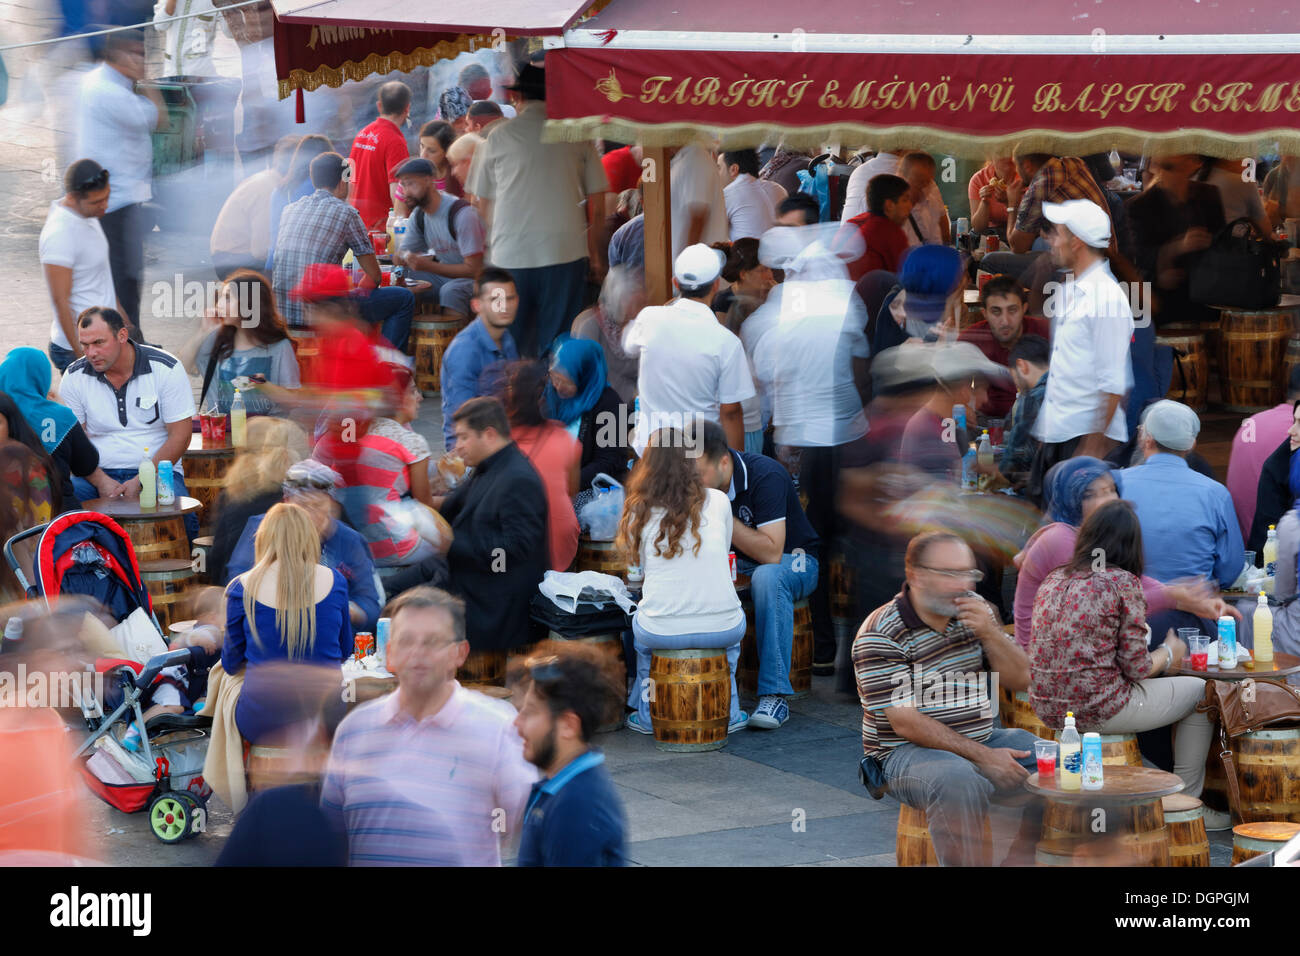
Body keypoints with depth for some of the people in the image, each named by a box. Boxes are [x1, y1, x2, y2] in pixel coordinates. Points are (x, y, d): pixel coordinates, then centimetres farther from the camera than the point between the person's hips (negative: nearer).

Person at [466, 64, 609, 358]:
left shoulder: (499, 137, 5)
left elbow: (484, 204, 12)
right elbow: (597, 204, 7)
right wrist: (594, 251, 19)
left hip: (509, 255, 0)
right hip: (566, 253, 0)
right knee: (557, 342, 4)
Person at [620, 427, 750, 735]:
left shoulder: (640, 510, 1)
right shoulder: (717, 501, 2)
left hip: (662, 632, 0)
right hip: (720, 629, 0)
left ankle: (647, 713, 38)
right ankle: (728, 712, 36)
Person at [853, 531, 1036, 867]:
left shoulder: (976, 610, 7)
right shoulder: (880, 636, -14)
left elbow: (1020, 680, 7)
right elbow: (906, 724, -19)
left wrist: (989, 633, -13)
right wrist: (983, 757, -23)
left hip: (983, 738, 7)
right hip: (908, 751, -7)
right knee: (961, 782, -38)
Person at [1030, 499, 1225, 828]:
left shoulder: (1053, 580, 9)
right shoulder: (1123, 582, -11)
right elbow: (1136, 667, -11)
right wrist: (1168, 654, 11)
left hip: (1047, 709, 7)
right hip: (1097, 709, -7)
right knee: (1200, 691, 14)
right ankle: (1187, 801, 19)